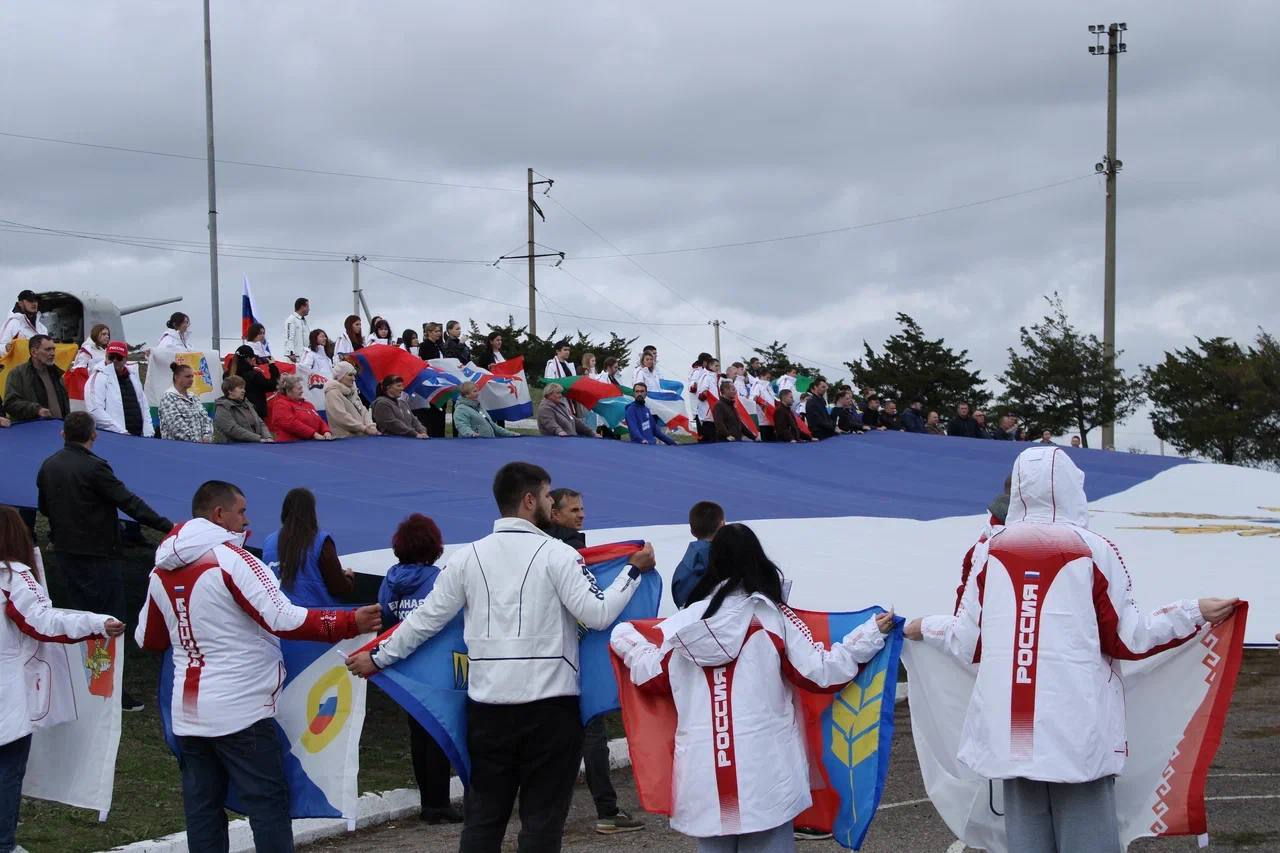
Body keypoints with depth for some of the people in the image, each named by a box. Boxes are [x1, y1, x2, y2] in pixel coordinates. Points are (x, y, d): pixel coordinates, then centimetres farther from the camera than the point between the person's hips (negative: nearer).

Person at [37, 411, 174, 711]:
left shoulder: (48, 467, 4)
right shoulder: (93, 467, -18)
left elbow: (43, 508, 17)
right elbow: (129, 503, -21)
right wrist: (168, 527, -21)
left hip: (65, 551, 7)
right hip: (98, 553, -7)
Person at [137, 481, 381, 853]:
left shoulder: (161, 570, 7)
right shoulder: (230, 558, -13)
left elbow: (148, 639, 18)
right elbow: (283, 620, -19)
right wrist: (352, 623, -13)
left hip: (188, 710, 6)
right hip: (241, 710, -6)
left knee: (202, 805, 9)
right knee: (268, 803, -1)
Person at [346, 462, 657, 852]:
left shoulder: (468, 558, 5)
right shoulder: (556, 554, -6)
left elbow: (426, 618, 8)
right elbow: (598, 614, -13)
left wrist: (378, 658, 21)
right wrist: (635, 571, 1)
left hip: (487, 705, 4)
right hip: (550, 704, -4)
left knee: (483, 816, 11)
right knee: (542, 818, 2)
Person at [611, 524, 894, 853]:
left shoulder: (686, 622, 6)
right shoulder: (772, 617, -3)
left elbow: (651, 674, 14)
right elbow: (819, 671, -5)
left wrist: (622, 637, 33)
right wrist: (872, 633, 1)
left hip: (702, 770, 3)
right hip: (764, 768, -3)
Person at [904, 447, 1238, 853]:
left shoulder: (992, 550, 4)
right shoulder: (1093, 550, -4)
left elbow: (970, 640, 8)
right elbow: (1127, 639, -2)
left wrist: (925, 629, 28)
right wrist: (1195, 613, 8)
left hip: (1011, 730, 3)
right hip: (1078, 725, -3)